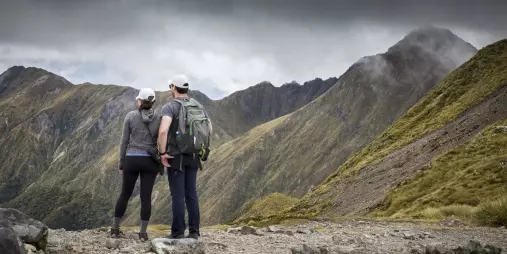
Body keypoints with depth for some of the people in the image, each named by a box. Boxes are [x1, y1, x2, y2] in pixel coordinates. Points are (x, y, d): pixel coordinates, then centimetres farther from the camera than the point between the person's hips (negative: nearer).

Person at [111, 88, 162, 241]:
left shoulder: (130, 116, -3)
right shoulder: (159, 118, 0)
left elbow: (124, 141, -2)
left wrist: (121, 163, 6)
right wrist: (160, 165, 8)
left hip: (132, 160, 0)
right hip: (150, 161, 0)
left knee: (125, 194, 13)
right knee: (146, 197, 3)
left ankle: (115, 228, 19)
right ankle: (143, 232, 2)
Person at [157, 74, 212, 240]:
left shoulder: (169, 107, -11)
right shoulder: (198, 105, 9)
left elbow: (163, 130, -28)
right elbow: (209, 129, 14)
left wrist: (162, 152, -17)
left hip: (176, 157, -5)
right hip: (193, 156, 6)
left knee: (178, 195, -2)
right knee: (191, 193, 10)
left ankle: (178, 232, 1)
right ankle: (194, 231, 10)